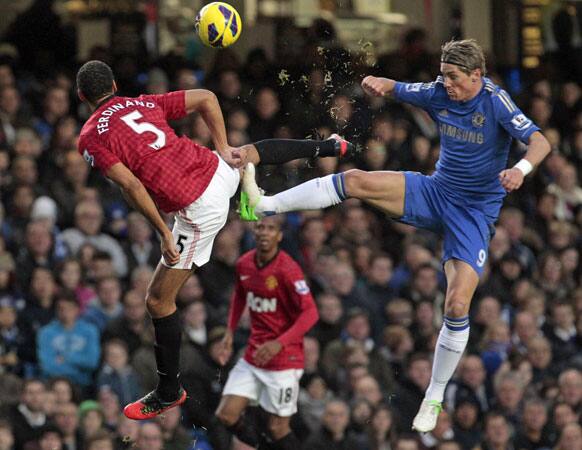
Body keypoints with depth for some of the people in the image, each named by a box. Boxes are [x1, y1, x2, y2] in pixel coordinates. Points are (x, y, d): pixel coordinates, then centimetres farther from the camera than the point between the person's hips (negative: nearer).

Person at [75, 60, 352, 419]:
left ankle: (170, 392, 13)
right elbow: (206, 98, 10)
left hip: (199, 211, -7)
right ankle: (327, 147, 60)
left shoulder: (91, 138, -8)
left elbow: (131, 185, -18)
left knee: (159, 302, 5)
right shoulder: (143, 103, 9)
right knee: (246, 155, 43)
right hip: (217, 173, 7)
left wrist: (164, 233, -14)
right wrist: (222, 148, 16)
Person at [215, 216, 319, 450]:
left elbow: (310, 313, -22)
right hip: (252, 356, 6)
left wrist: (279, 344, -31)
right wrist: (230, 331, 12)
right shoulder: (244, 264, 2)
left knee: (277, 427, -3)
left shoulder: (287, 269, -19)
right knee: (226, 414, -2)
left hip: (284, 359, -6)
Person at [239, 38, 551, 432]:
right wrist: (377, 84, -16)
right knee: (356, 181, -15)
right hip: (435, 192, 5)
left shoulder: (495, 102, -17)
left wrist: (522, 168, -49)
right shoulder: (439, 94, -2)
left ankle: (434, 399, -1)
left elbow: (540, 142, -27)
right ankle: (262, 206, -14)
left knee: (457, 305, -16)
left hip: (475, 214, -5)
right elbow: (392, 89, 10)